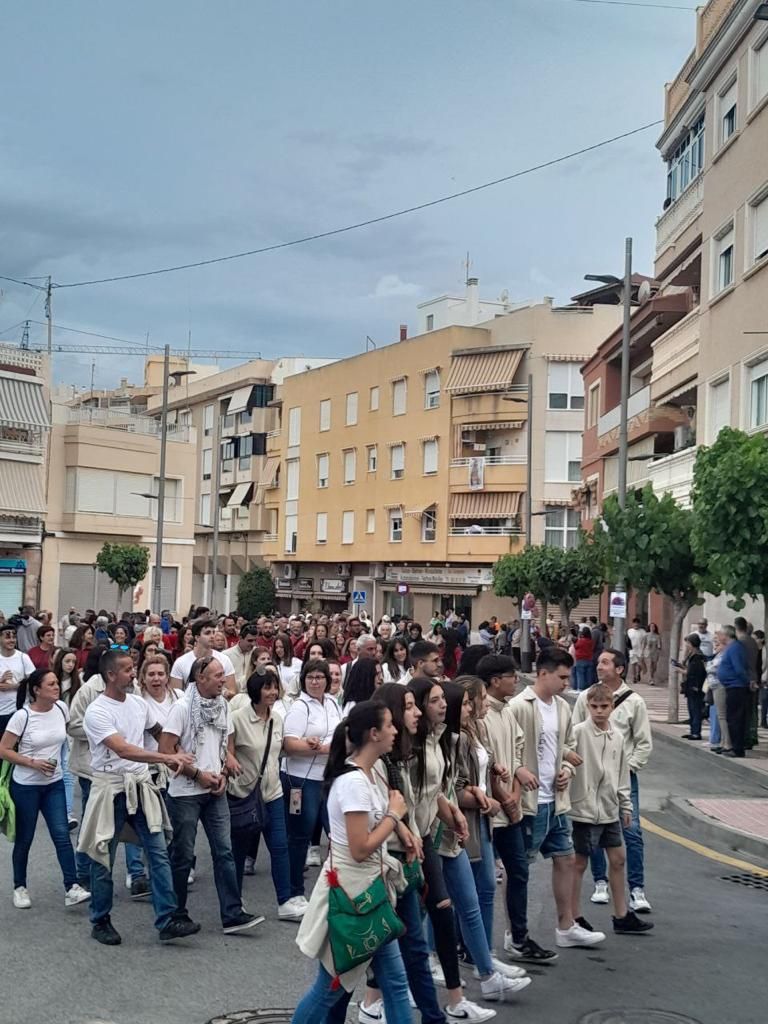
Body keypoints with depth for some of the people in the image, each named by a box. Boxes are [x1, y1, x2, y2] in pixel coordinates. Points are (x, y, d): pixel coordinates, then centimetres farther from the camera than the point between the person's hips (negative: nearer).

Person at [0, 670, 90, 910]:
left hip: (54, 784, 3)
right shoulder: (22, 716, -18)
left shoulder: (62, 708, -5)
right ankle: (20, 887, 26)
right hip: (26, 786, -3)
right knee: (24, 839, 8)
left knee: (62, 834, -6)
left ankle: (71, 888, -7)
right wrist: (33, 763, -22)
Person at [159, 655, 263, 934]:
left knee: (224, 851, 1)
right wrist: (198, 774, -14)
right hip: (185, 792, -5)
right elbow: (166, 749, -16)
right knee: (183, 855, 5)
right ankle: (176, 914, 20)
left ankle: (232, 915, 3)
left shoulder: (223, 706, 5)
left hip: (215, 791, 5)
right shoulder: (183, 707, -13)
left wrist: (223, 775, -1)